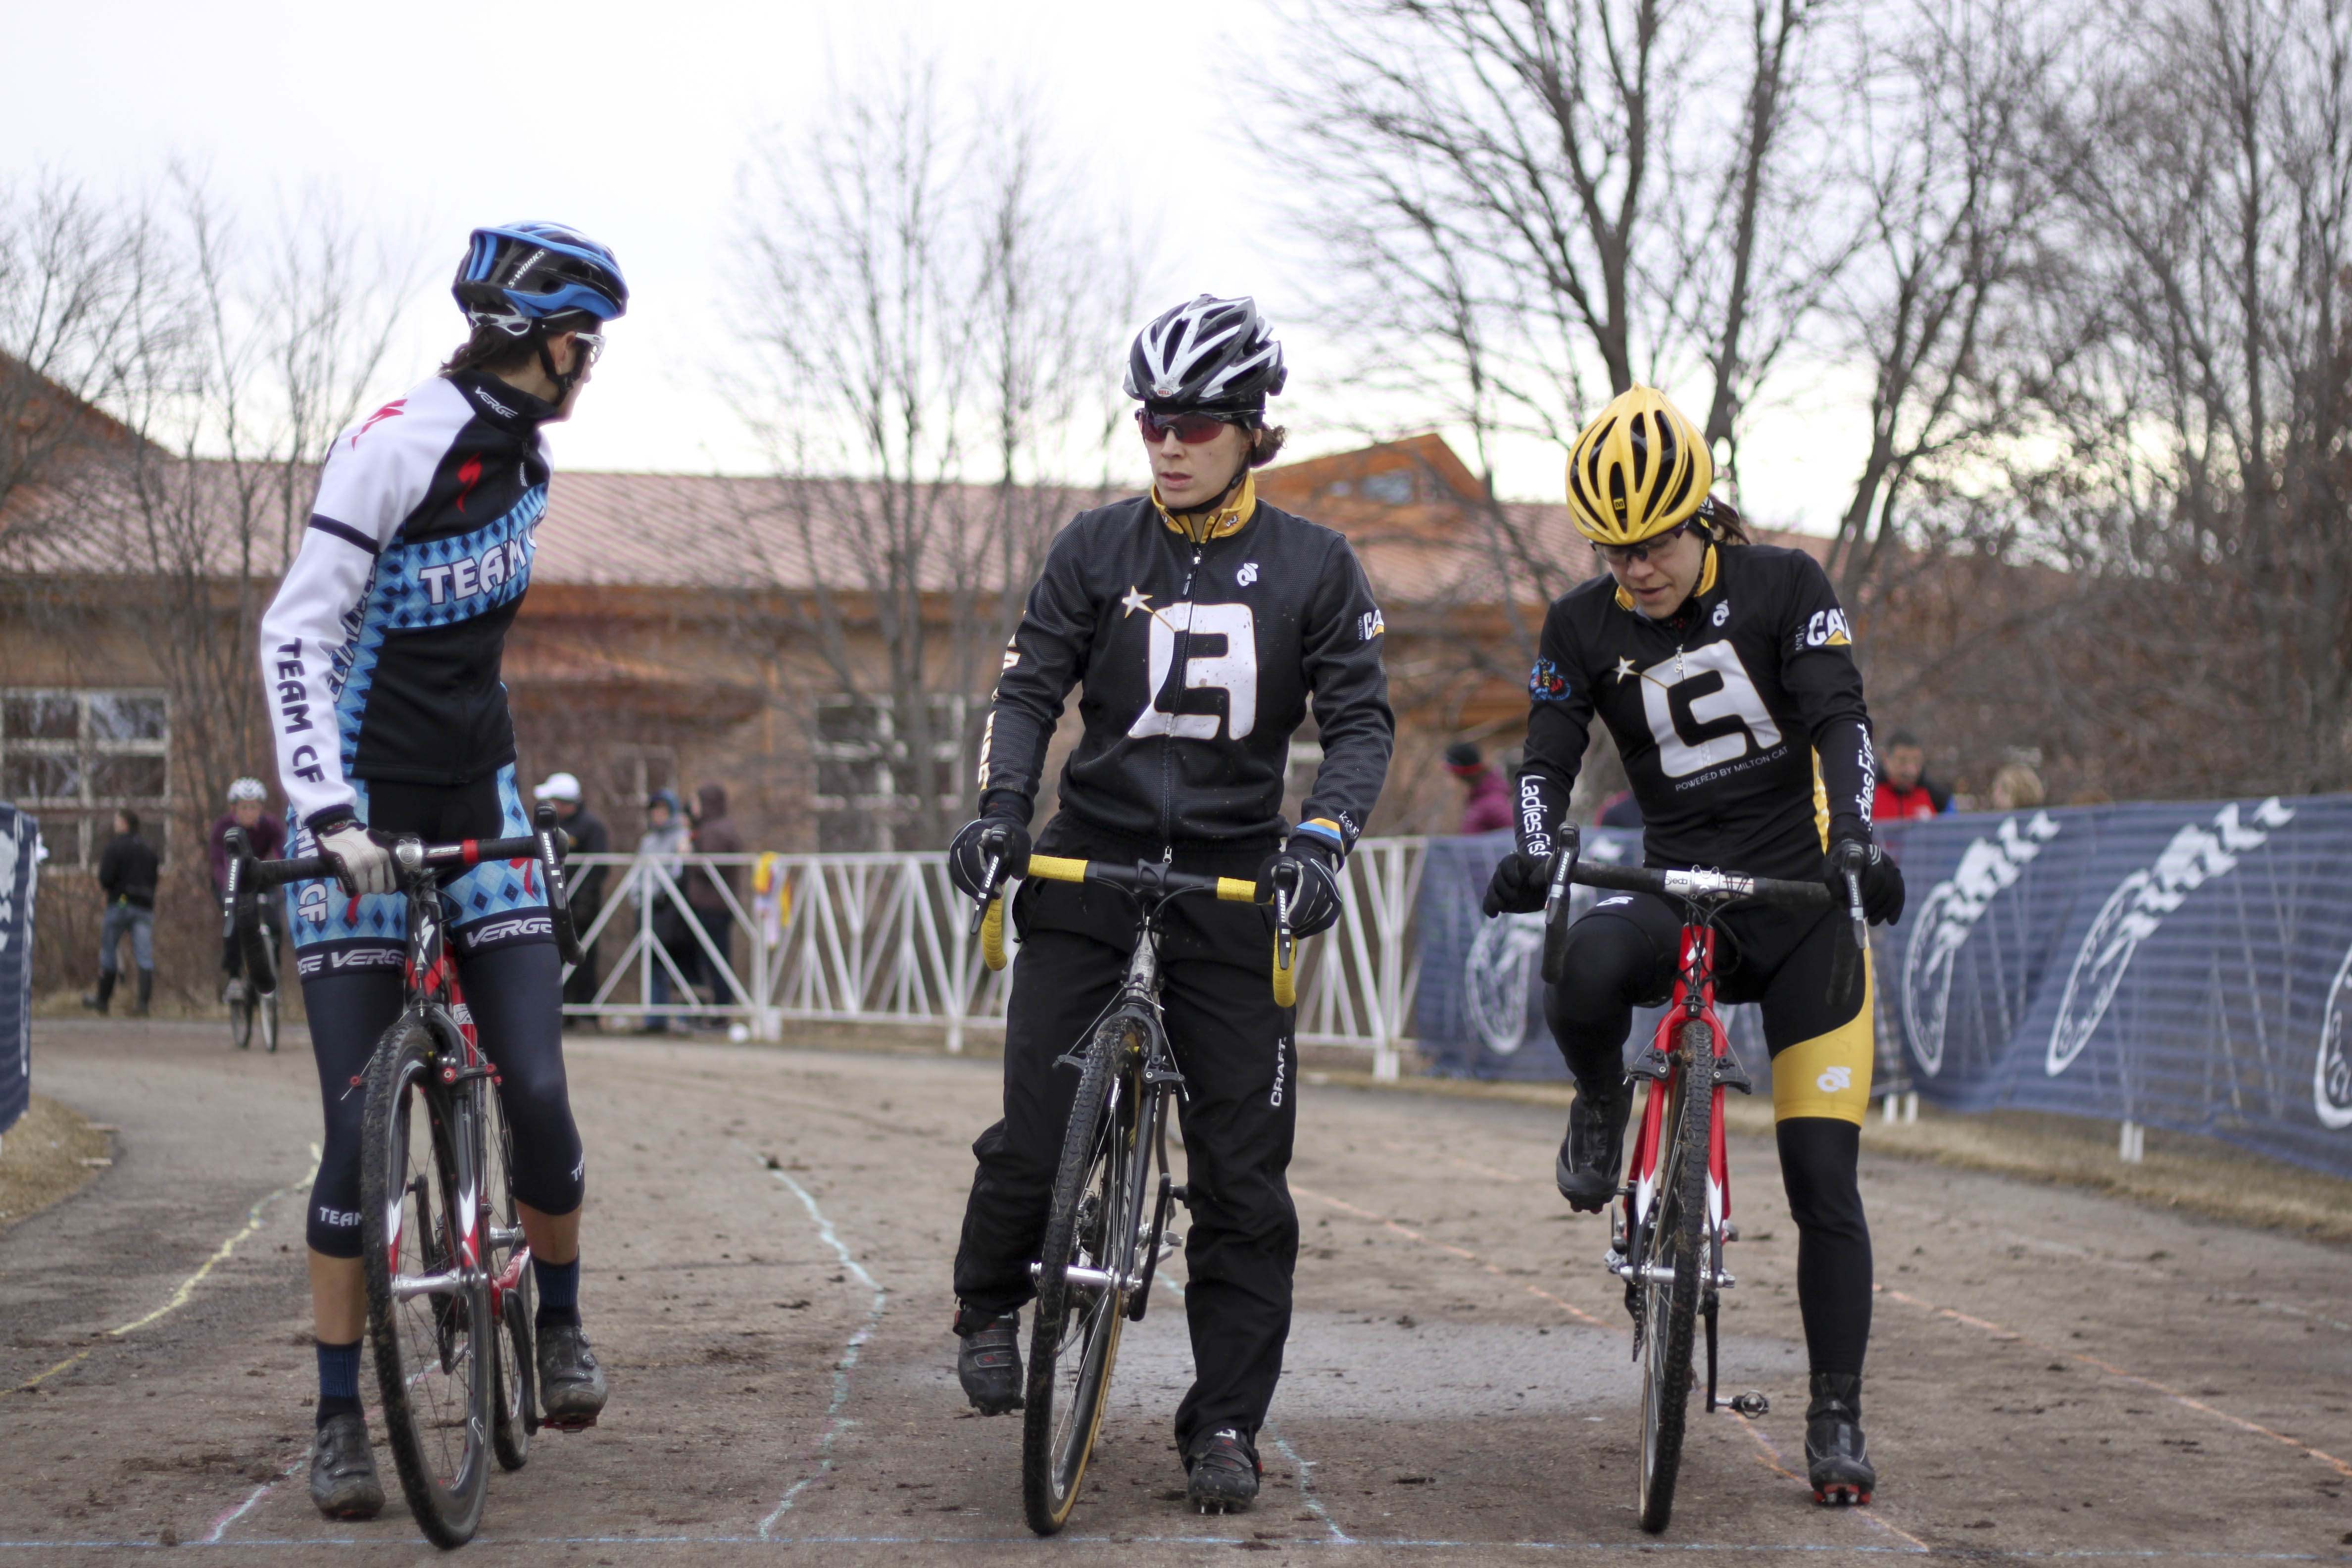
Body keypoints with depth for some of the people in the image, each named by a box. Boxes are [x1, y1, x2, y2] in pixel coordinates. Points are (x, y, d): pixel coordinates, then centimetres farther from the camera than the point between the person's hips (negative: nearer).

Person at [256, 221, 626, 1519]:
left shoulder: (525, 455, 8)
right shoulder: (397, 443, -16)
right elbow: (295, 633, -19)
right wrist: (327, 807, -28)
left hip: (478, 809, 6)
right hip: (361, 821, -6)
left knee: (537, 1095, -6)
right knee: (361, 1128, -7)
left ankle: (560, 1321, 20)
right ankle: (339, 1417, 5)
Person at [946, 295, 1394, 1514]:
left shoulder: (1313, 568, 1)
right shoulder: (1096, 549, 2)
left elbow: (1361, 721, -3)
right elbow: (1030, 689, -1)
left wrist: (1320, 841, -19)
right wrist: (1000, 808, -18)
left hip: (1233, 875, 0)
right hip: (1093, 857, 0)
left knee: (1243, 1169, -1)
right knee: (1037, 1133, -7)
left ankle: (1226, 1426, 8)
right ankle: (990, 1302, 25)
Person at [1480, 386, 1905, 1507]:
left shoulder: (1782, 587, -6)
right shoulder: (1584, 628, 0)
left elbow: (1838, 720, -15)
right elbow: (1549, 757, -6)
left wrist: (1855, 836, -34)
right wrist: (1532, 850, -28)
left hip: (1805, 904, -1)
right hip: (1680, 898, 1)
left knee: (1822, 1181, -6)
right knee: (1586, 966, -36)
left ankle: (1836, 1418, 6)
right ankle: (1601, 1104, -2)